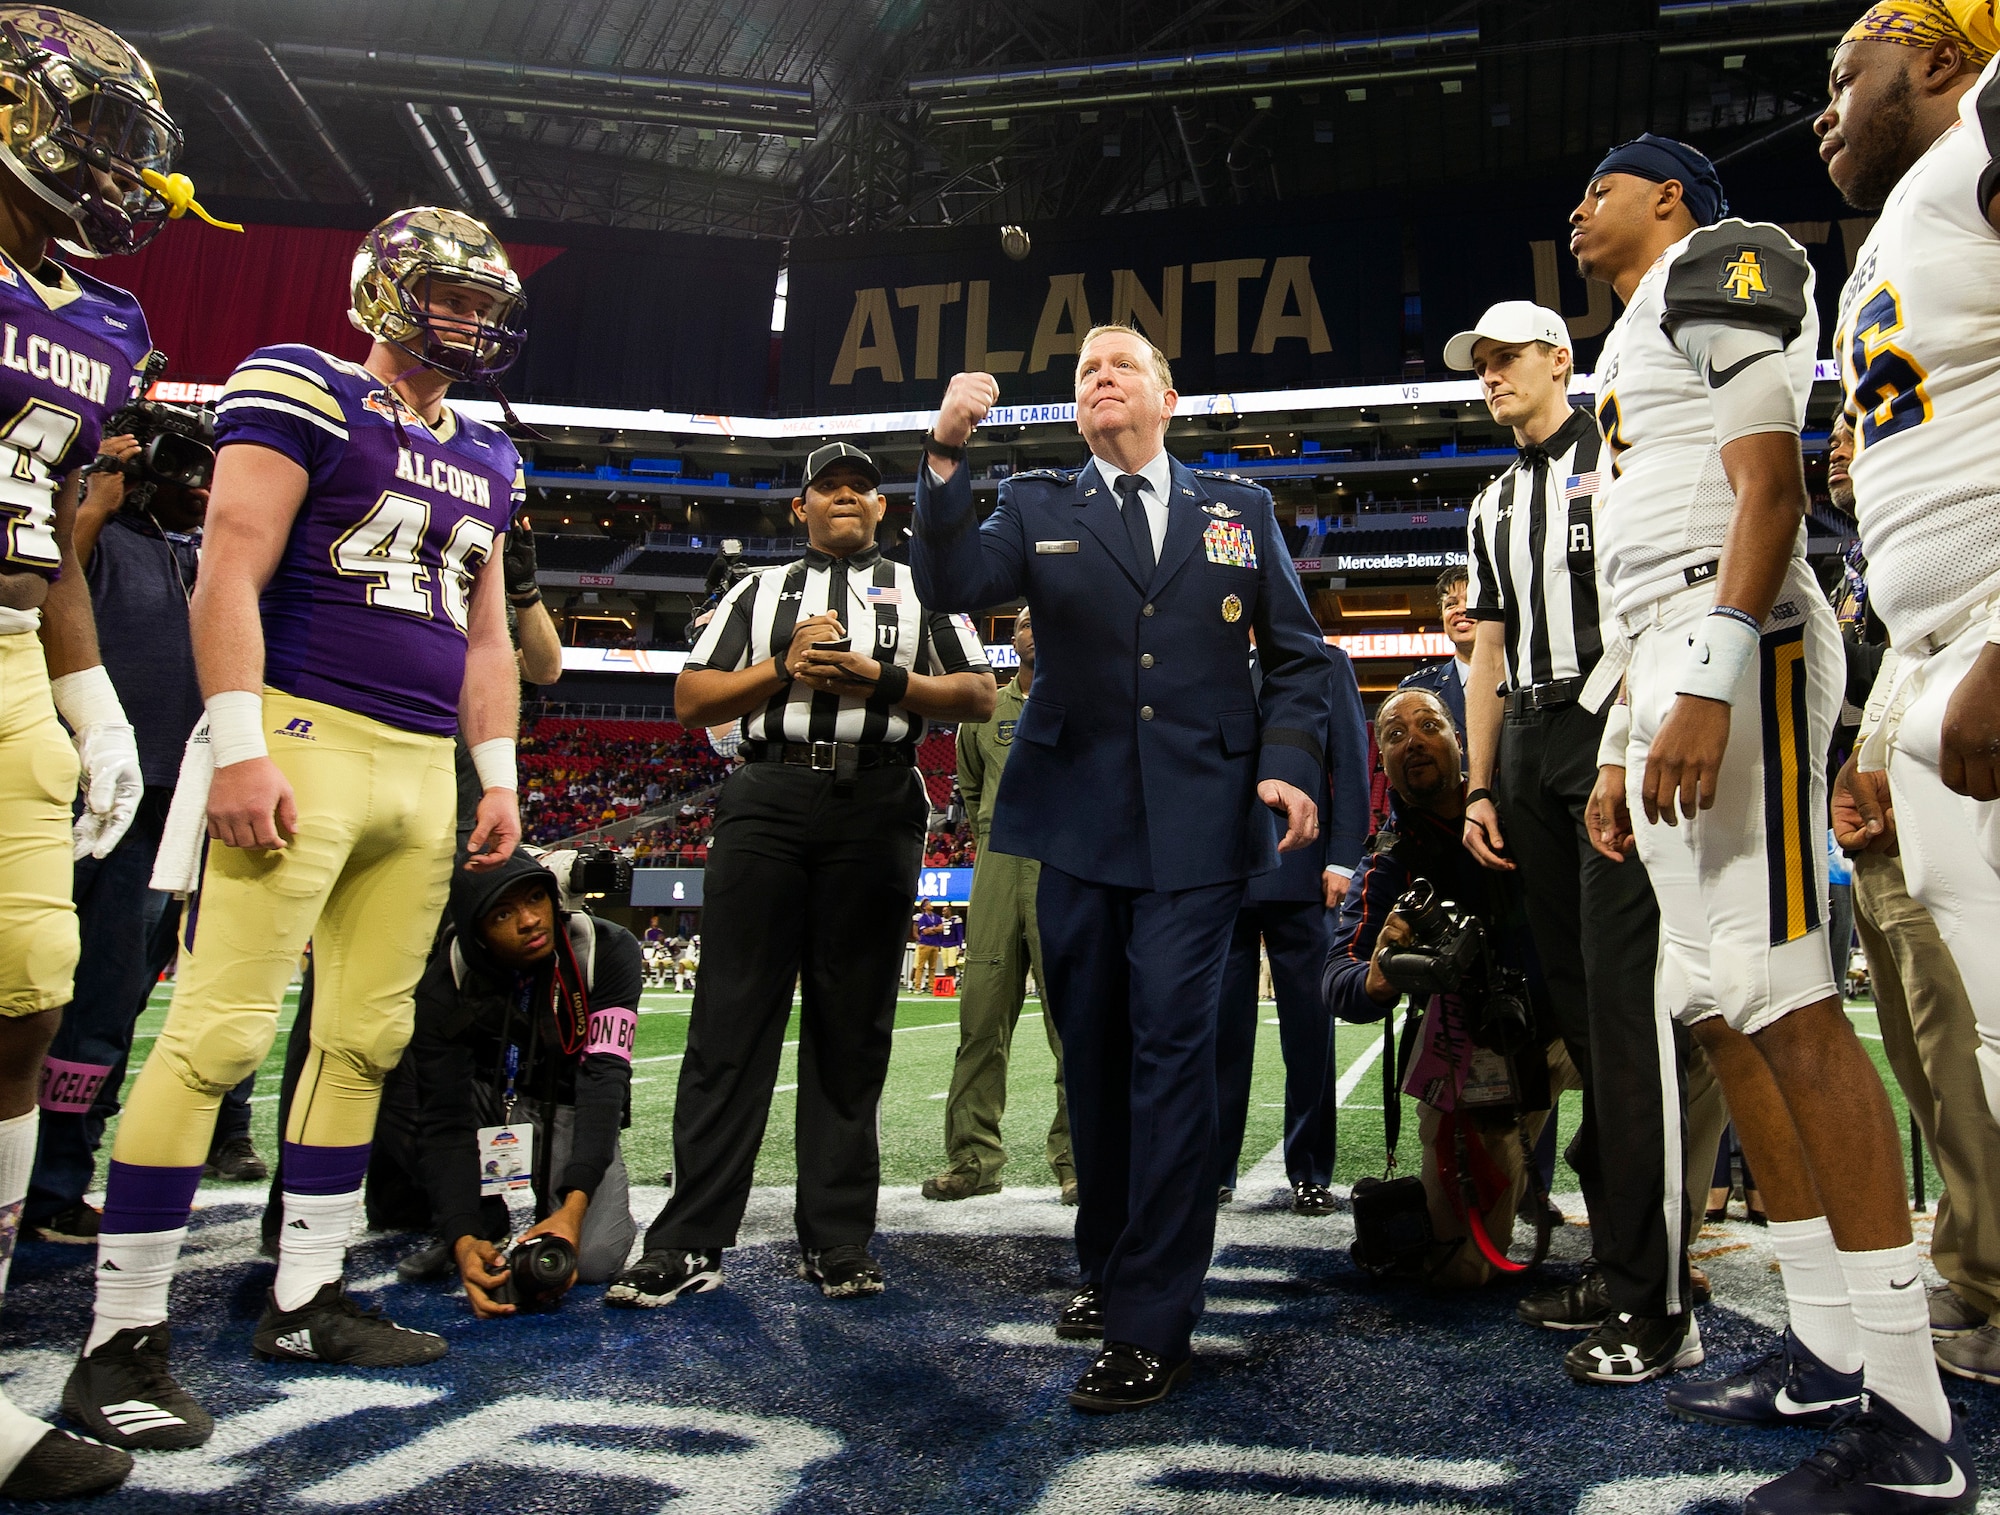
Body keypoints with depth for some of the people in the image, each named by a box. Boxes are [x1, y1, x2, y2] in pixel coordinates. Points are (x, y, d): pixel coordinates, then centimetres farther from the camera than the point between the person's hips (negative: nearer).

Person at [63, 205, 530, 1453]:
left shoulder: (488, 462, 20)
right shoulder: (304, 391, -1)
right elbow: (231, 572, -9)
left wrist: (499, 776, 15)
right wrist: (240, 748, -17)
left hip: (423, 772, 8)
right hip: (303, 741, -7)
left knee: (367, 1036, 9)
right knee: (221, 1033, -9)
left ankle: (305, 1303, 21)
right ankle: (122, 1343, 2)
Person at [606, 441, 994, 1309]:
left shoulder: (922, 589, 19)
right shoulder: (757, 591, 21)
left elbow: (980, 696, 8)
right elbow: (690, 700, 12)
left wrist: (880, 678, -5)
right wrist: (785, 667, -3)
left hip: (875, 809, 0)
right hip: (766, 803, 1)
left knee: (852, 1028, 2)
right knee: (731, 1017, -4)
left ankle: (836, 1241, 9)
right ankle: (690, 1242, 1)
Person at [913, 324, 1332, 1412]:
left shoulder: (1238, 508, 13)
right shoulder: (1036, 507, 12)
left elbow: (1297, 655, 13)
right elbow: (951, 583, -7)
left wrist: (1290, 764, -3)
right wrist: (947, 455, -19)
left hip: (1199, 821, -1)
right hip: (1080, 820, 2)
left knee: (1171, 1047, -8)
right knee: (1093, 1051, 11)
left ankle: (1154, 1323, -1)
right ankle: (1107, 1268, 30)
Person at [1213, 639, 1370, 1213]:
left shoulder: (1326, 664, 11)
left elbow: (1350, 764, 4)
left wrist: (1342, 860, -6)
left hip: (1298, 870, -1)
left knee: (1307, 1024, 3)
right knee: (1220, 1023, 3)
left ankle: (1310, 1173, 13)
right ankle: (1213, 1170, 12)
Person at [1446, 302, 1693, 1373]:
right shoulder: (1493, 506, 24)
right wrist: (1480, 788, 14)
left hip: (1616, 725, -7)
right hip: (1528, 745, 7)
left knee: (1625, 995, -12)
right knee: (1575, 999, 6)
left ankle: (1650, 1290, -7)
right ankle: (1614, 1257, 13)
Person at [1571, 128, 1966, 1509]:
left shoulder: (1718, 264, 3)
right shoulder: (1637, 347, 30)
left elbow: (1771, 481, -12)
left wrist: (1709, 676, -24)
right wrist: (1622, 751, 23)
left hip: (1739, 645, -10)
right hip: (1676, 664, 10)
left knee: (1784, 999, -15)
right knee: (1720, 1007, 7)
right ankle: (1834, 1353, 14)